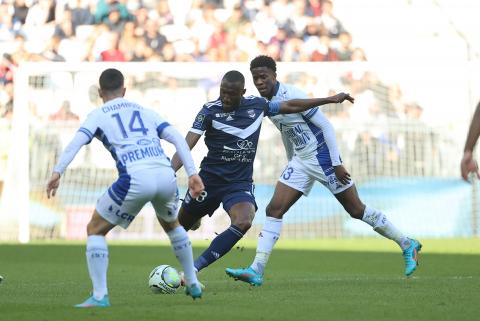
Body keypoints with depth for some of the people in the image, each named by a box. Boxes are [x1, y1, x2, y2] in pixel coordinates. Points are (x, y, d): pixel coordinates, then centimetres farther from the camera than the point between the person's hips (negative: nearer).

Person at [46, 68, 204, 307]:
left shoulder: (98, 115, 16)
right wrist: (192, 173, 12)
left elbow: (77, 142, -3)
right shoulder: (144, 111, 27)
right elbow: (177, 138, 16)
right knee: (171, 224, 35)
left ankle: (99, 296, 1)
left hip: (135, 179, -4)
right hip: (166, 175, 4)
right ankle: (193, 284, 40)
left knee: (95, 230, 13)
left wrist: (57, 172, -11)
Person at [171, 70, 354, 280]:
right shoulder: (209, 111, -8)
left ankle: (193, 269, -26)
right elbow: (187, 146, -13)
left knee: (243, 222, -28)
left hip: (240, 183, 1)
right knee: (180, 226, 8)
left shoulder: (256, 105, 2)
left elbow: (291, 106, 17)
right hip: (209, 179, -1)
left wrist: (331, 99, 21)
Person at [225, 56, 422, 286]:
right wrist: (291, 164, 23)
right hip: (301, 162, 8)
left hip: (322, 158, -8)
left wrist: (337, 164, -19)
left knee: (356, 210, 1)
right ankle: (256, 270, -10)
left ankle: (407, 245, 16)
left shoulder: (292, 96, -20)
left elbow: (325, 126, -18)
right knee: (274, 210, -5)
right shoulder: (265, 103, 5)